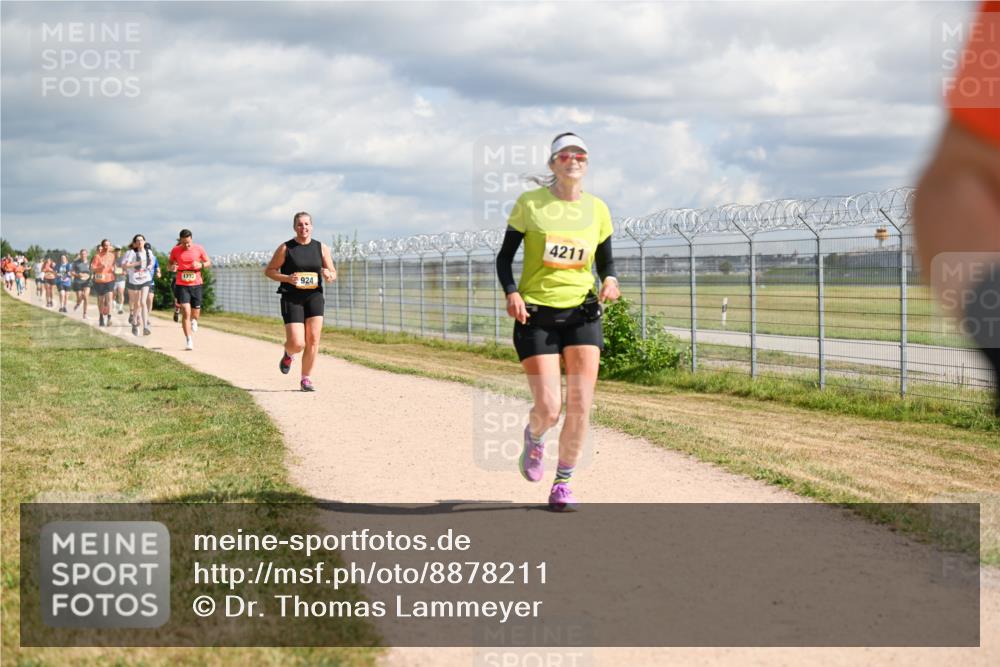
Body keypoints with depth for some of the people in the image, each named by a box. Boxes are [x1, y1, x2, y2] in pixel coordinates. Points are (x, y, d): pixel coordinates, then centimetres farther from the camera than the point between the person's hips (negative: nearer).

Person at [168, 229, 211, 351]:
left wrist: (201, 265, -14)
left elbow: (208, 263, 8)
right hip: (181, 285, -1)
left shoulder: (199, 249, -1)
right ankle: (188, 341, -10)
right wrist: (172, 267, -13)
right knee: (185, 312, -13)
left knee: (195, 314, 9)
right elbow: (170, 265, 12)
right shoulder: (175, 250, 0)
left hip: (196, 284, 1)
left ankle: (193, 321, 48)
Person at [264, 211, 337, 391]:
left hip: (314, 296, 3)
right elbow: (269, 270, 3)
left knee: (313, 339, -8)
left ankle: (306, 379, 6)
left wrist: (328, 275, -12)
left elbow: (333, 274, 13)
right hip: (291, 298, -3)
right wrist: (287, 278, -14)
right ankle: (288, 355, 27)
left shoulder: (321, 248, 7)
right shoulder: (285, 248, -1)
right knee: (297, 344, -11)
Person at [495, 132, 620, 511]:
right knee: (548, 408, -9)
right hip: (536, 313, -2)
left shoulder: (597, 209, 5)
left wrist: (609, 281, -8)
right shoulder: (529, 204, -2)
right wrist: (510, 292, -14)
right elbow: (505, 255, 3)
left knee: (580, 405, -7)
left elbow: (606, 261, 14)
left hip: (581, 312, 2)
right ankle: (534, 437, 29)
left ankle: (563, 484, 11)